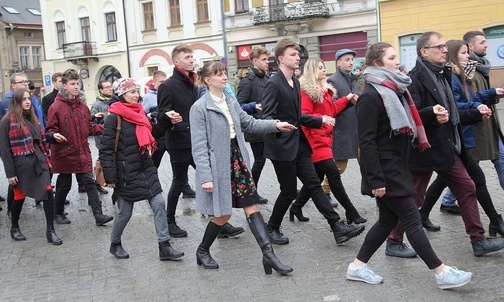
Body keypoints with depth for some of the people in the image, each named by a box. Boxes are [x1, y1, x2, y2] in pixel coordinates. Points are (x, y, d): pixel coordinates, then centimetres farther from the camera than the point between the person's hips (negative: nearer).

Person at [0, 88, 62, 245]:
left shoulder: (33, 118, 13)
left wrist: (47, 158, 14)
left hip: (39, 161, 5)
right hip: (21, 165, -5)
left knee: (48, 193, -5)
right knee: (20, 196, 9)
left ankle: (50, 231, 1)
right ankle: (14, 227, 33)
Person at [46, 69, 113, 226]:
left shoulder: (82, 106, 8)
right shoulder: (56, 107, -10)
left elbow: (89, 127, 16)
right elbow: (50, 130, -9)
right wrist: (54, 136, -30)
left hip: (83, 154, 5)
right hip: (65, 154, -4)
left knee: (89, 183, 1)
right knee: (64, 185, 9)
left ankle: (98, 215, 0)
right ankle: (58, 214, 29)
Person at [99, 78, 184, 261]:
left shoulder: (139, 113, 11)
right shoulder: (114, 117, -12)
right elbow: (106, 149, -14)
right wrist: (110, 177, -16)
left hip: (146, 169, 7)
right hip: (127, 173, -6)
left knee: (159, 203, -2)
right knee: (125, 211, 6)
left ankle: (164, 247, 2)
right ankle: (115, 244, 30)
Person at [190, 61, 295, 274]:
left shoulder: (230, 101, 7)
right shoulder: (199, 108, -13)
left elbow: (248, 123, 15)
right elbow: (199, 146, -15)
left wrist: (275, 125, 3)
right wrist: (205, 177, -19)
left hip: (237, 159, 6)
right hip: (217, 166, -6)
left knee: (252, 207, 2)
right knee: (223, 214, 4)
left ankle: (268, 255, 3)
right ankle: (202, 252, 28)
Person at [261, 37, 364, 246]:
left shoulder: (295, 82, 14)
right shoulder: (273, 84, -13)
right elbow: (267, 116, -20)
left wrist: (320, 120, 22)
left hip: (299, 144, 8)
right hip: (282, 146, -8)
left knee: (314, 185, 5)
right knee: (289, 191, 0)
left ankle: (338, 228, 4)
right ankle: (272, 228, 20)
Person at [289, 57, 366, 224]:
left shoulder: (325, 89, 18)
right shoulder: (305, 90, -10)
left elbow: (332, 109, 19)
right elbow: (304, 116, -16)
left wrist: (347, 99, 16)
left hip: (325, 137, 10)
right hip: (315, 138, -10)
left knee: (317, 177, 12)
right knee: (334, 174, -9)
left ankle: (296, 207, 26)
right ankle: (351, 213, -4)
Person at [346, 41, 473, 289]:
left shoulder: (394, 90, 11)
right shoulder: (370, 96, -17)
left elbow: (405, 120, 22)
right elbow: (367, 142, -20)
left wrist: (431, 112, 6)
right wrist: (376, 180, -23)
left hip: (396, 164, 10)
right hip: (384, 168, -10)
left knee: (388, 219, 14)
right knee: (411, 218, -2)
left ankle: (358, 266, 23)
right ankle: (441, 273, 7)